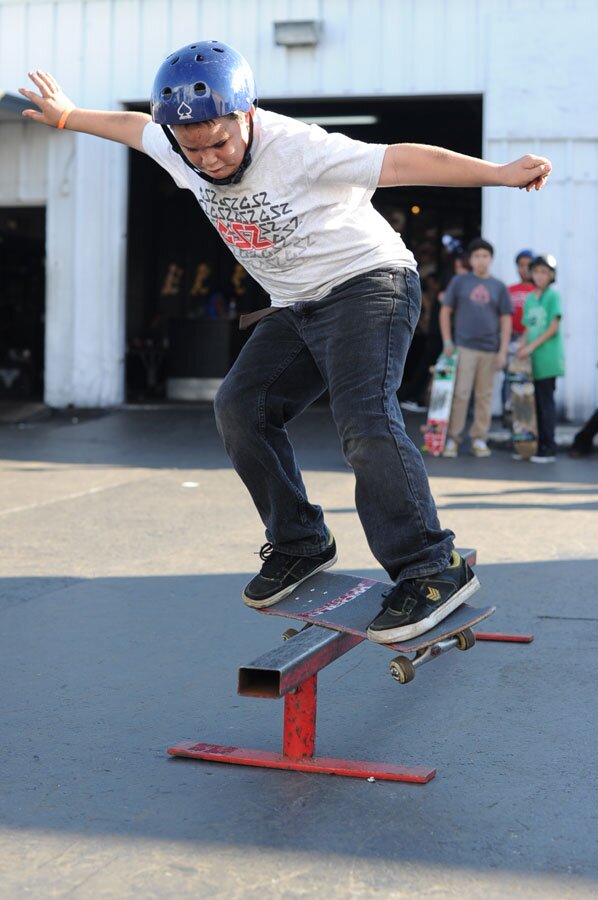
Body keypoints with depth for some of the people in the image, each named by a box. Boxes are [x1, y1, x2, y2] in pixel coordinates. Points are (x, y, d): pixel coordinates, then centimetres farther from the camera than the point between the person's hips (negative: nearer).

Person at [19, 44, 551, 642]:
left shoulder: (299, 149, -24)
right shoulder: (182, 154, -2)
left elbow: (404, 161, -29)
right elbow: (135, 126, 20)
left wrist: (499, 173, -37)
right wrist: (67, 116, 35)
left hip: (368, 284, -8)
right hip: (296, 308, 8)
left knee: (364, 421, -25)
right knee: (240, 408, 1)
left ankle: (433, 570, -24)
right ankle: (300, 544, 13)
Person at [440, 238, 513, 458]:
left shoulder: (499, 287, 10)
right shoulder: (459, 281, 5)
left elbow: (505, 320, 9)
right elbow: (445, 311, 7)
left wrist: (503, 351, 1)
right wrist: (447, 341, -2)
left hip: (490, 350, 2)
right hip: (464, 347, -2)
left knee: (484, 396, 6)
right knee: (460, 394, -6)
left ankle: (479, 439, 13)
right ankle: (452, 438, 0)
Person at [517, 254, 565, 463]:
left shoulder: (553, 295, -4)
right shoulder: (530, 298, 14)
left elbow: (554, 328, -9)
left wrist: (531, 347, -12)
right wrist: (521, 348, 1)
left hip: (548, 357, -6)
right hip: (532, 359, 6)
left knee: (546, 402, -4)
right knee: (538, 403, 7)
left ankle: (548, 449, -1)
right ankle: (538, 445, 12)